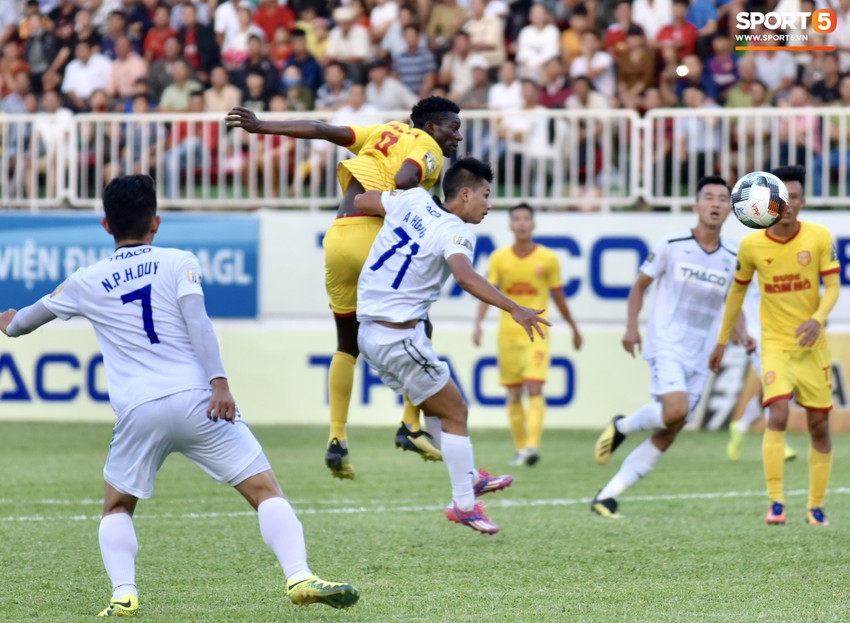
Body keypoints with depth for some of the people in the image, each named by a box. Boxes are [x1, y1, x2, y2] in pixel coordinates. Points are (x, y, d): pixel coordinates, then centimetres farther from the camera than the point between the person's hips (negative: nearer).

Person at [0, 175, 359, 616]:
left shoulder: (87, 282, 17)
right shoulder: (178, 262, 10)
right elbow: (197, 320, -7)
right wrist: (219, 382, -15)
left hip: (138, 411, 2)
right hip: (195, 398, -2)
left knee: (117, 507, 22)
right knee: (265, 491, 0)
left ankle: (123, 592, 1)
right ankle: (299, 577, -18)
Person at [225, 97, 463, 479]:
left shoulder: (384, 133, 24)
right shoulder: (428, 149, 5)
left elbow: (321, 129, 18)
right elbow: (404, 181, -17)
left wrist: (260, 127, 17)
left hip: (337, 239, 6)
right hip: (373, 235, -6)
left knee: (347, 345, 18)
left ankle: (337, 438, 7)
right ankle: (411, 426, 6)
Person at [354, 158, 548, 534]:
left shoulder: (413, 199, 4)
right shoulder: (455, 232, -16)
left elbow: (358, 201, 12)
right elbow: (464, 276, -36)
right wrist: (513, 309, -42)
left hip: (369, 331, 8)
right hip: (399, 339, -8)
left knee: (436, 406, 24)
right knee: (455, 412, 5)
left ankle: (468, 478, 35)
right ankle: (463, 505, 9)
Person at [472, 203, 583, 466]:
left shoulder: (548, 259, -1)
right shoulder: (499, 258, 2)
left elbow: (558, 297, 9)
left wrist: (574, 329, 16)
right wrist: (478, 324, -19)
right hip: (508, 333, 2)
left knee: (534, 389, -16)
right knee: (513, 394, 6)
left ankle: (532, 446, -23)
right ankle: (520, 449, 15)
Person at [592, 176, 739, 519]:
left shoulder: (733, 258, 5)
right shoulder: (671, 245, -4)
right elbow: (640, 285, 6)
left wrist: (742, 336, 1)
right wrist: (631, 326, -7)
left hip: (700, 358, 4)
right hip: (666, 346, -4)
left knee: (666, 436, 0)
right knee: (675, 410, -29)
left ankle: (607, 496, 8)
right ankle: (622, 426, 2)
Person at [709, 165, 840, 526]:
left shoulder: (820, 238, -6)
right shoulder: (752, 245, -4)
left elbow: (832, 287, -7)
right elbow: (738, 290, 10)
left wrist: (818, 319, -27)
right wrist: (722, 341, 14)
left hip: (812, 346, 1)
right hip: (775, 345, -1)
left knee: (819, 426, 4)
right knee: (778, 416, -20)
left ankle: (816, 506, 18)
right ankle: (775, 502, -17)